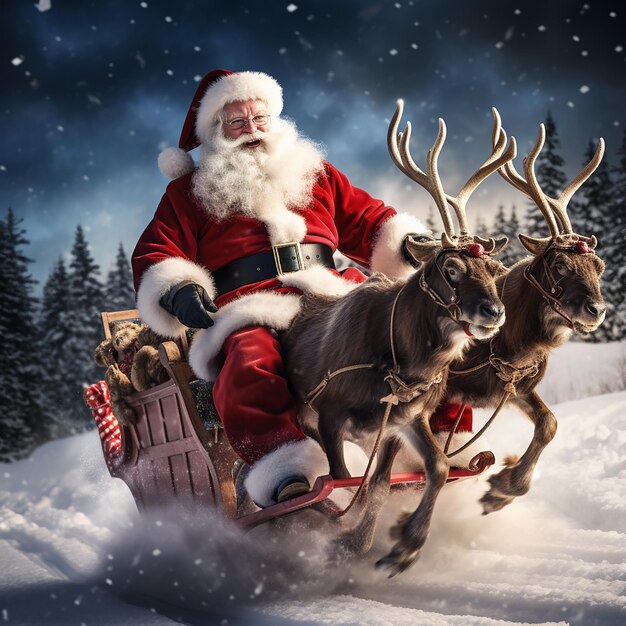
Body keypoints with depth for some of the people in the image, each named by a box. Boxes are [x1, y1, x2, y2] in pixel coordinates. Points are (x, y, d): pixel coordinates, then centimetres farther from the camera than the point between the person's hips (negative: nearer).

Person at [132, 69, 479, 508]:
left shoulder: (314, 174, 30)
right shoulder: (190, 192, 24)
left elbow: (369, 221, 29)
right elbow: (155, 257, 14)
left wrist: (408, 243, 8)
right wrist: (177, 292, -8)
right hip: (253, 315, -2)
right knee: (249, 368, -38)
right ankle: (287, 477, -53)